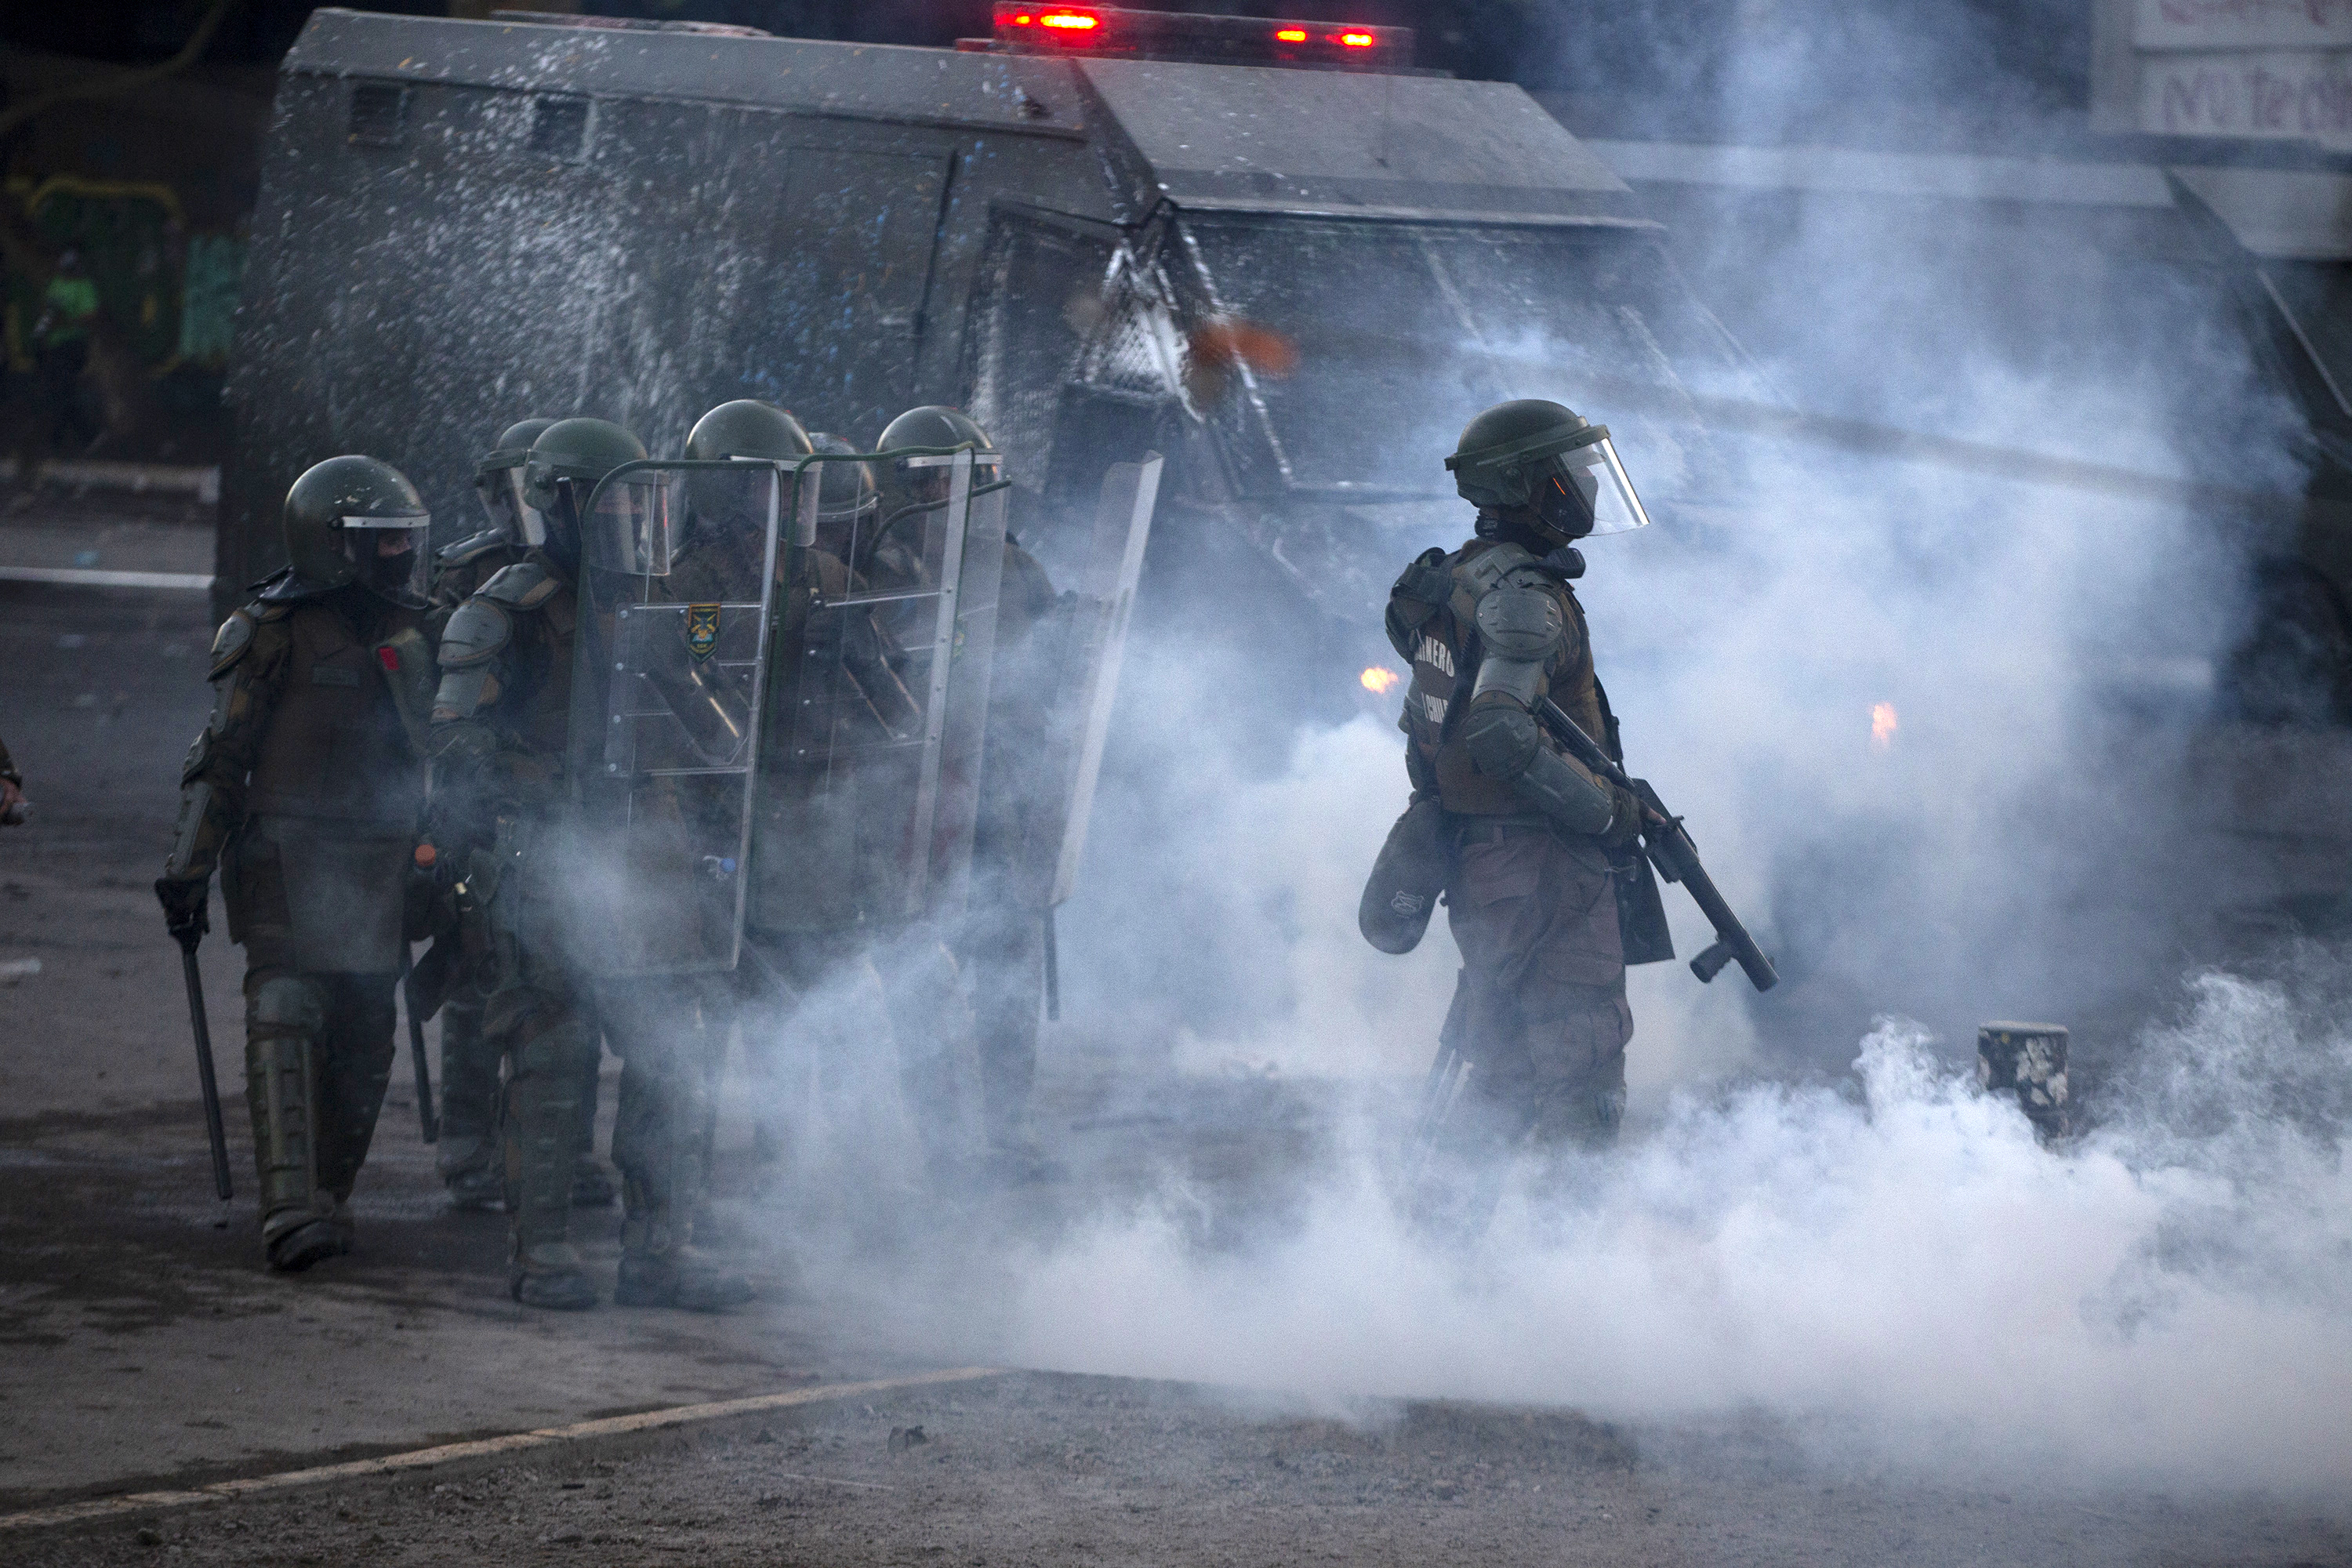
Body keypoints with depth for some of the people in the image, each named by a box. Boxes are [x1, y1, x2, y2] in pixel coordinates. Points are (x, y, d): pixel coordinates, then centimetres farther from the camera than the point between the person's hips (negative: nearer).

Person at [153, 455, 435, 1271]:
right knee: (287, 1019, -17)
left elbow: (441, 758, 24)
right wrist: (190, 867, -8)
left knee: (363, 1044, 4)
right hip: (288, 863, -6)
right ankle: (290, 1210, -26)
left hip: (377, 871, 6)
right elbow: (223, 758, -4)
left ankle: (327, 1200, 15)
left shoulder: (414, 634, 14)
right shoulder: (275, 635, -4)